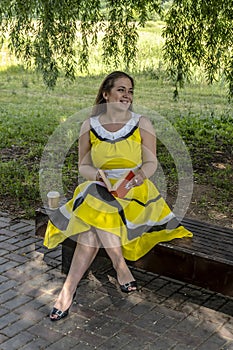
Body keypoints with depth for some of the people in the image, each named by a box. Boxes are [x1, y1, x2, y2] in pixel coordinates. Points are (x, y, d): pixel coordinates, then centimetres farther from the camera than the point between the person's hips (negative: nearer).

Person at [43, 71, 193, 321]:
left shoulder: (142, 123, 4)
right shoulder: (90, 126, 6)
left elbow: (151, 162, 1)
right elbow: (83, 166, 8)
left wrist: (141, 174, -23)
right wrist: (98, 175, -14)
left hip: (134, 191, -2)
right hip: (99, 190, 2)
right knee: (94, 223, -34)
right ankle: (120, 266, -14)